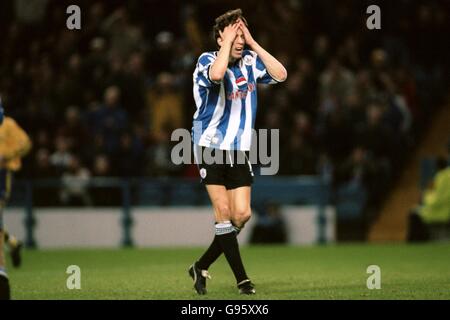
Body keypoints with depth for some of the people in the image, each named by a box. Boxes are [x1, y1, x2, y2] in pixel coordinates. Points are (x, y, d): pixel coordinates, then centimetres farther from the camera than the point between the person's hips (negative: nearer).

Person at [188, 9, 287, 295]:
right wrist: (228, 42, -21)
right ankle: (242, 278, -4)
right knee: (224, 213, -10)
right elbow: (216, 74, -34)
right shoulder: (207, 61, -10)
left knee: (242, 214, -3)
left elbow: (280, 74, -11)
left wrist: (253, 43, -11)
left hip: (239, 151, 5)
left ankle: (202, 267, 13)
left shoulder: (249, 61, 4)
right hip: (210, 148, -4)